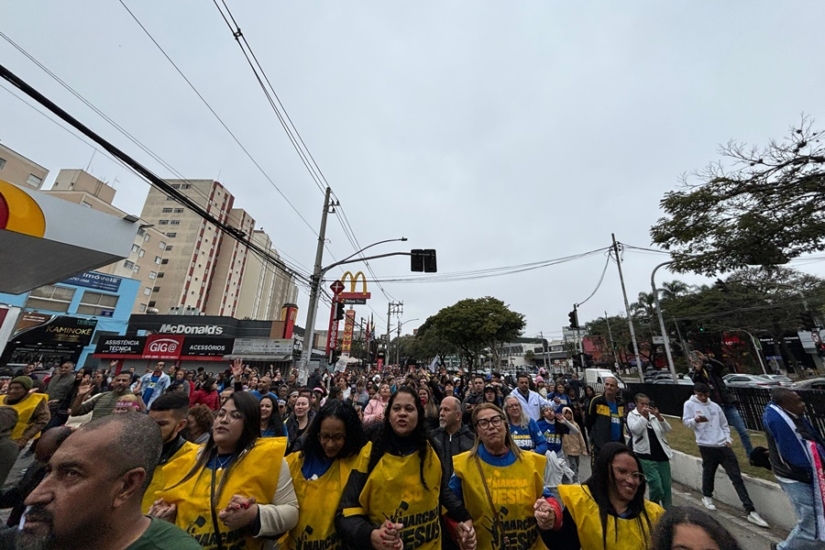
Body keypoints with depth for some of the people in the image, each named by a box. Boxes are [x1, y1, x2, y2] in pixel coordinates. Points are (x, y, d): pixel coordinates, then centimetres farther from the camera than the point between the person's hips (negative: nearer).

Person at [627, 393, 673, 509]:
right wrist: (643, 416, -21)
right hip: (646, 456, -5)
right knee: (656, 485, -8)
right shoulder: (632, 415, -4)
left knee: (666, 486, 9)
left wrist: (659, 416, -16)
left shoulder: (654, 415, 9)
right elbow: (636, 430, -18)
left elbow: (668, 430, 0)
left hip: (662, 455, 5)